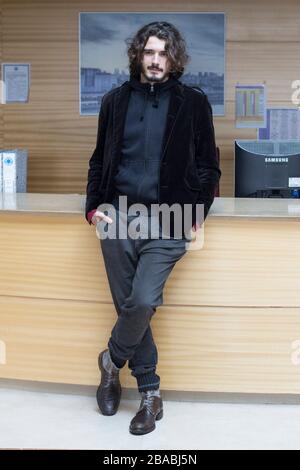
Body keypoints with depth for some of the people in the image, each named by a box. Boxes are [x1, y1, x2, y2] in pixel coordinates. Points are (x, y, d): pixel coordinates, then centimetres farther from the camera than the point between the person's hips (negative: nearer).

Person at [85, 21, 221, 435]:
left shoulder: (193, 102, 3)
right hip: (118, 216, 3)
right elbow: (99, 160, 16)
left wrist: (197, 215, -5)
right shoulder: (116, 100, 10)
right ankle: (151, 395, 19)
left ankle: (113, 359, 15)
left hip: (167, 221, -2)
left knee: (143, 302, -17)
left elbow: (208, 165, 6)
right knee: (128, 305, 3)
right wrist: (94, 206, 3)